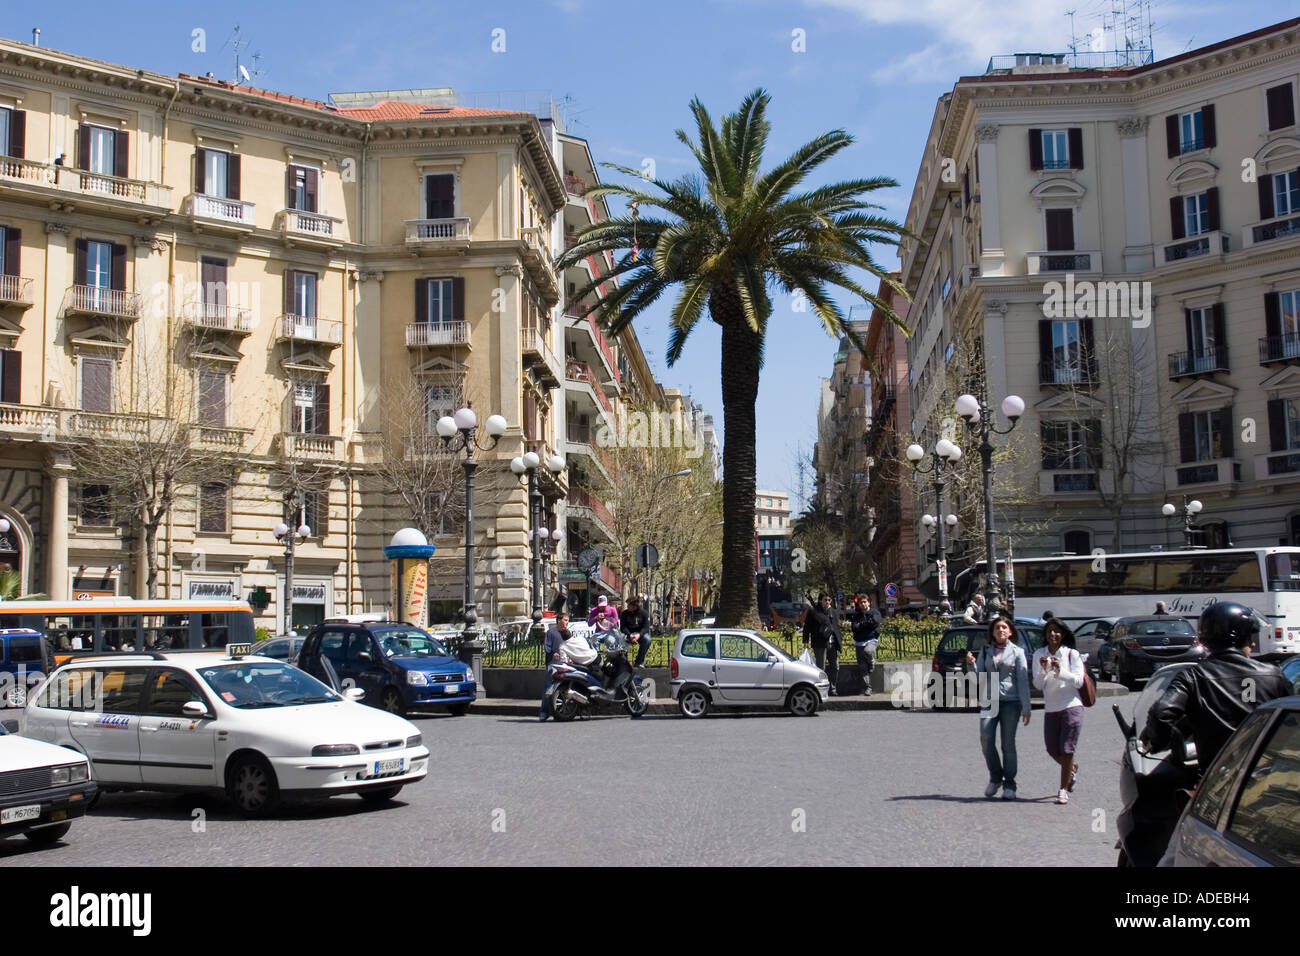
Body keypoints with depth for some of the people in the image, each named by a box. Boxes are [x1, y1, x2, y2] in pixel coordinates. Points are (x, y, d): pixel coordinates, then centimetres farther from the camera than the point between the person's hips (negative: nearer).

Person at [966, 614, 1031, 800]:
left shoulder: (1017, 652, 5)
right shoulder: (985, 651, 12)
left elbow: (1023, 681, 1)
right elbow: (980, 678, 12)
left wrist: (1026, 708, -3)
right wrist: (971, 664, -8)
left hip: (1010, 702, -2)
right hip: (989, 701, 2)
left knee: (1008, 744, -1)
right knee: (986, 739, -13)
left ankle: (1009, 786, 10)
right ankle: (995, 777, 7)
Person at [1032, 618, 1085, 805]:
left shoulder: (1072, 654, -2)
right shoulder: (1039, 655, 5)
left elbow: (1079, 681, -8)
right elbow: (1037, 684, 1)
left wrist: (1060, 671, -21)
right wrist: (1044, 670, -17)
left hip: (1071, 707, -4)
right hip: (1050, 709, 4)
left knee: (1067, 749, -8)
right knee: (1053, 750, 8)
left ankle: (1063, 790, -1)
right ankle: (1072, 769, 39)